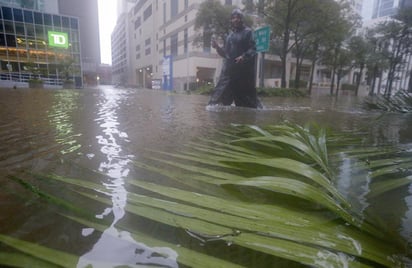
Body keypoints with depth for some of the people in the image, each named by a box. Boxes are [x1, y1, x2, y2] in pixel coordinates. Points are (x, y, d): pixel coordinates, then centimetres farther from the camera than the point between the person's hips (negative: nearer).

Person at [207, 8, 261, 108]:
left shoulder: (248, 32, 3)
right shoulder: (230, 35, 20)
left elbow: (253, 49, -8)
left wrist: (244, 57, -27)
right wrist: (217, 47, 2)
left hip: (243, 70, -5)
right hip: (229, 69, 6)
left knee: (245, 97, 0)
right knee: (220, 95, -2)